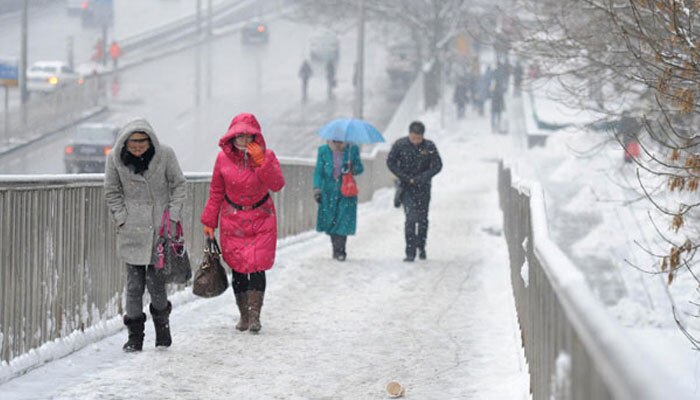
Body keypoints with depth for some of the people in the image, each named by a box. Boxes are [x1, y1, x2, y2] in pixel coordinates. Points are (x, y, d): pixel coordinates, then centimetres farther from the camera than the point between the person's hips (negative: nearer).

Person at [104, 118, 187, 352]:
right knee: (134, 283, 0)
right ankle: (135, 336, 8)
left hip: (160, 227, -1)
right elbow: (112, 193, 8)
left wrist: (173, 216, -3)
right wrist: (122, 219, -1)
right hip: (132, 232, 1)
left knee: (156, 281, -4)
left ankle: (162, 325, 22)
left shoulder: (165, 155, -7)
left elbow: (178, 185, 4)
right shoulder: (115, 159, -3)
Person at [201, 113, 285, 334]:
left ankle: (254, 314, -5)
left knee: (257, 266, -11)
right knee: (238, 267, 1)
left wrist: (261, 162, -28)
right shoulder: (223, 158, -2)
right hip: (233, 219, 1)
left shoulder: (266, 156, -6)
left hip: (261, 218, -1)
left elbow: (277, 185, -19)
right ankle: (243, 315, 14)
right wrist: (209, 221, 6)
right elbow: (216, 192, 7)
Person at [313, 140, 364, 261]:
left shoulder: (352, 150, -1)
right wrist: (317, 188, -8)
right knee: (330, 221, 1)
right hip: (329, 192, 1)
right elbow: (318, 171, 2)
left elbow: (360, 168, 7)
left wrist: (353, 169, -16)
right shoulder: (323, 151, 0)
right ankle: (337, 249, 14)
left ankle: (339, 250, -2)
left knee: (343, 221, -8)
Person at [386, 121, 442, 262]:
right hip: (406, 187, -2)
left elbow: (437, 165, -5)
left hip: (423, 187, 2)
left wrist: (422, 177, -18)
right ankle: (410, 252, -13)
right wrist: (405, 178, -11)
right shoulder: (400, 145, -8)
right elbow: (390, 162, -3)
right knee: (411, 218, -14)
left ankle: (421, 247, 29)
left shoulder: (429, 147, -6)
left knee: (422, 219, 9)